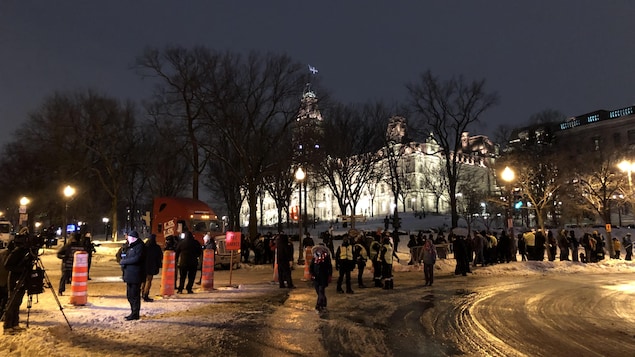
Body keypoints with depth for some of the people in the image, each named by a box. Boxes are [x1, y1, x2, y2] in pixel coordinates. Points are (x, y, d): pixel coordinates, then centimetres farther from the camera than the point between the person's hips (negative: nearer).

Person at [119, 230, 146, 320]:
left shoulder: (140, 246, -12)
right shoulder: (131, 246, 19)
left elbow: (136, 259, -23)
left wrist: (123, 261, -13)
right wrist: (123, 259, 0)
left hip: (135, 275, -10)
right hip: (129, 274, 10)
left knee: (134, 295, -3)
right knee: (129, 295, 15)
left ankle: (135, 314, 6)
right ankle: (133, 312, 25)